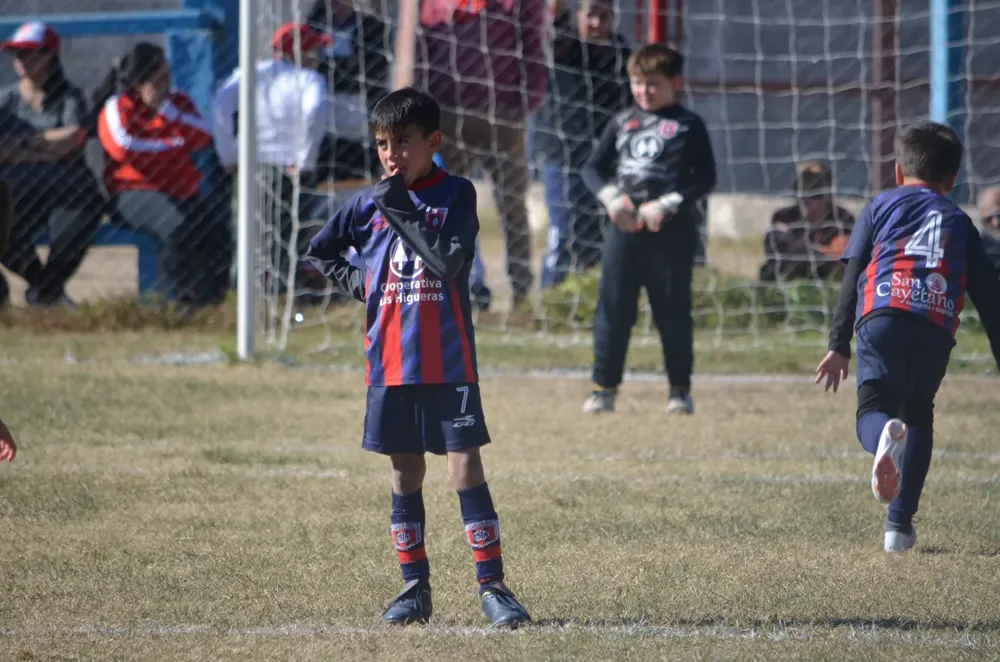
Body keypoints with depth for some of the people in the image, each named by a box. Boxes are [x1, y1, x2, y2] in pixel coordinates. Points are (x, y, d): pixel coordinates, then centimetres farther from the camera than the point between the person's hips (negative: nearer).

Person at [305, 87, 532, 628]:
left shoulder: (456, 194, -4)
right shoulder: (368, 203, 6)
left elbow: (448, 262, -18)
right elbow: (319, 252, 20)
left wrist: (400, 208, -18)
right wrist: (355, 281, 5)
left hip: (448, 362, -4)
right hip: (390, 361, 4)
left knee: (465, 466, -7)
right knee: (405, 474, 9)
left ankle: (492, 585, -4)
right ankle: (415, 587, 17)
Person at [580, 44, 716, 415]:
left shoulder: (688, 126, 1)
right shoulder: (622, 123, 13)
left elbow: (706, 178, -3)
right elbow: (593, 168, 13)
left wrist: (666, 205, -14)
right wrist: (610, 197, -6)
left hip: (672, 231, -3)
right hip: (624, 228, 3)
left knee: (673, 311, 3)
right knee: (613, 308, 1)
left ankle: (680, 390, 12)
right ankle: (604, 388, 7)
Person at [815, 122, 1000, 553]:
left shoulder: (881, 206, 24)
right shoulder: (959, 222, 28)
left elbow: (852, 277, 13)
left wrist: (839, 345, 11)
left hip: (882, 317, -2)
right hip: (937, 328, 2)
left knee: (873, 410, -5)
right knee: (918, 416, 20)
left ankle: (885, 435, -45)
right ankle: (900, 523, 11)